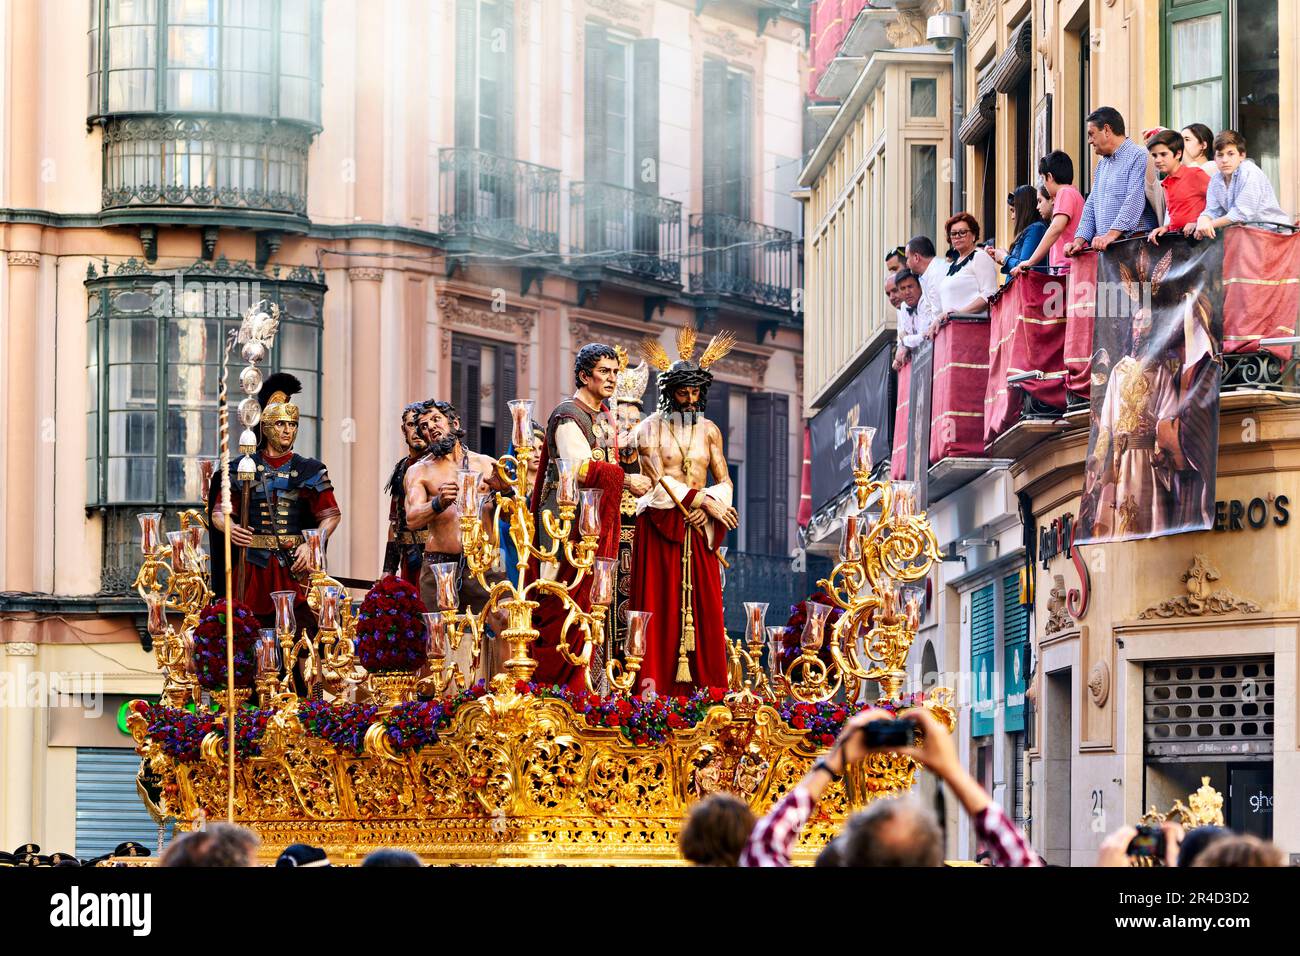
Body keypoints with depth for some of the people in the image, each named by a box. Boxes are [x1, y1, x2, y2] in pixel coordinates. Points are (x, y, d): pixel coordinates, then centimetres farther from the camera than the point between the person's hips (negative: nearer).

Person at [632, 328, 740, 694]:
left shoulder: (709, 431, 14)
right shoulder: (651, 428, 2)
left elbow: (724, 483, 11)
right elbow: (658, 481, -10)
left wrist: (707, 506, -10)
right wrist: (702, 499, -14)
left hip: (699, 528, 4)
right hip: (660, 526, -4)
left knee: (703, 607, -3)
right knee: (660, 606, -8)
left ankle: (704, 688, -4)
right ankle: (654, 684, -11)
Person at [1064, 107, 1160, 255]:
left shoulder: (1139, 157, -4)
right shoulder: (1102, 164, 25)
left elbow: (1134, 202, -16)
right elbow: (1091, 206, 24)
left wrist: (1111, 235, -25)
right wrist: (1080, 240, 8)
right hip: (1103, 248, 7)